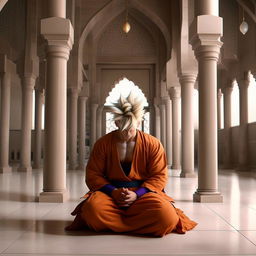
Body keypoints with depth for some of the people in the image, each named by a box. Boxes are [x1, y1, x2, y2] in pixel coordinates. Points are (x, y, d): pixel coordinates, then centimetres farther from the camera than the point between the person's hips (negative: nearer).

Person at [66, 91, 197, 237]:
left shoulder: (153, 144, 1)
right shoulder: (103, 144, 3)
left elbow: (159, 176, 0)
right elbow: (93, 174, 3)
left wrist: (137, 194, -16)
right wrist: (113, 191, -16)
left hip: (143, 193, 1)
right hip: (110, 193, 0)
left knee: (166, 215, -32)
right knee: (92, 207, -36)